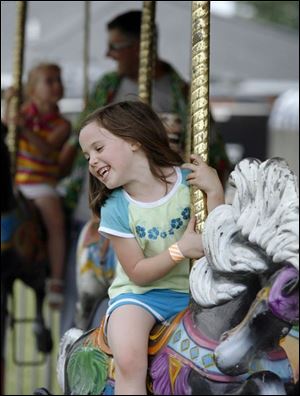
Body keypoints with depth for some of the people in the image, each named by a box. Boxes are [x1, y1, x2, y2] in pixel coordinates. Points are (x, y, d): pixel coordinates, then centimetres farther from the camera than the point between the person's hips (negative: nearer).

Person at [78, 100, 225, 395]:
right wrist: (180, 250, -21)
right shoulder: (115, 208, -7)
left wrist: (215, 193, -20)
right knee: (129, 359, -30)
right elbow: (138, 273, -6)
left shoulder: (189, 180, -7)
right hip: (140, 294, -2)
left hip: (192, 292, 2)